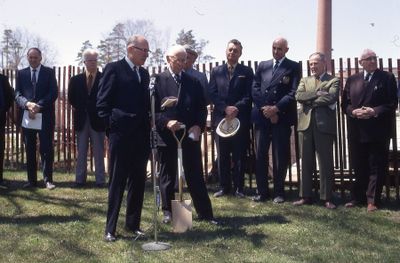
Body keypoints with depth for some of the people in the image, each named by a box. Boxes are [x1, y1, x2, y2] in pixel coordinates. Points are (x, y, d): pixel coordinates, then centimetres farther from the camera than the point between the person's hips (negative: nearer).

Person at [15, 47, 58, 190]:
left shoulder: (49, 72, 5)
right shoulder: (21, 73, 11)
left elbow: (53, 93, -4)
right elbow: (17, 94, 4)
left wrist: (39, 106, -15)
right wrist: (28, 104, -17)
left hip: (45, 116, -2)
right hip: (27, 116, 2)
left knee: (47, 149, -3)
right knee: (30, 150, 6)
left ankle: (48, 179, 2)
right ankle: (31, 179, 13)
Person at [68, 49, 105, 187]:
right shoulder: (76, 80, 7)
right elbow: (71, 98, 11)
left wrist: (99, 110, -6)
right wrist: (80, 108, 3)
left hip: (97, 119, -2)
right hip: (82, 120, 3)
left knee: (99, 152, 4)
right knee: (81, 151, 8)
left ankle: (100, 180, 9)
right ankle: (80, 179, 14)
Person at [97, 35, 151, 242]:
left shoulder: (144, 73, 16)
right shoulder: (114, 69, -4)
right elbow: (102, 103, -7)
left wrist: (148, 127, 7)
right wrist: (111, 127, -9)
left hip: (141, 136, 6)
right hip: (121, 135, -6)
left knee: (138, 182, 10)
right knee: (117, 182, 0)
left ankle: (133, 223, 22)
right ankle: (110, 228, 9)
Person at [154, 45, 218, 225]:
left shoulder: (193, 82, 10)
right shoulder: (158, 80, 0)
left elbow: (201, 108, 9)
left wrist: (198, 126, -7)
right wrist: (166, 122, -19)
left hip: (190, 135, 2)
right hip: (166, 135, -2)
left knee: (195, 175, 5)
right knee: (167, 174, 9)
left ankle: (205, 212, 10)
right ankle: (168, 211, 21)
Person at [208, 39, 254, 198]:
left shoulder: (247, 72, 8)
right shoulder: (216, 71, 12)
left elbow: (249, 95, 0)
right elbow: (212, 94, 4)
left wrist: (236, 108, -14)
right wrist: (225, 108, -10)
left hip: (240, 118, -1)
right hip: (221, 118, 1)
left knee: (239, 155, 1)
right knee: (222, 155, 4)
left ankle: (238, 187, 10)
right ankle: (224, 186, 13)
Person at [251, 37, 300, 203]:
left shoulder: (293, 67, 4)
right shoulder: (262, 66, 14)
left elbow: (293, 93, -6)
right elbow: (255, 90, 6)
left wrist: (276, 108, -14)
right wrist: (265, 109, -6)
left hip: (282, 117, -3)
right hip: (262, 116, 3)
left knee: (280, 157, 1)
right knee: (260, 155, 2)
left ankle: (279, 192, 11)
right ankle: (262, 191, 10)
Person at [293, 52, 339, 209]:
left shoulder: (333, 81, 5)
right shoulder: (304, 81, 18)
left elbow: (331, 97, -13)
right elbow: (299, 96, 0)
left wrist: (309, 101, -6)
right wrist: (317, 93, -11)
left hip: (324, 125, -4)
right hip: (305, 124, 4)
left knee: (326, 163, 0)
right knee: (306, 163, 7)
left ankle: (327, 198, 6)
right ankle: (305, 196, 14)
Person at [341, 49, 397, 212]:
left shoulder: (387, 78, 1)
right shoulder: (352, 80, 11)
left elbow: (392, 104, -5)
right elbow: (345, 104, 9)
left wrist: (375, 111, -17)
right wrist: (353, 112, -10)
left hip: (378, 131, -3)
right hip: (357, 131, 3)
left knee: (377, 166, 1)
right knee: (358, 166, 10)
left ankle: (372, 200, 8)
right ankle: (358, 197, 20)